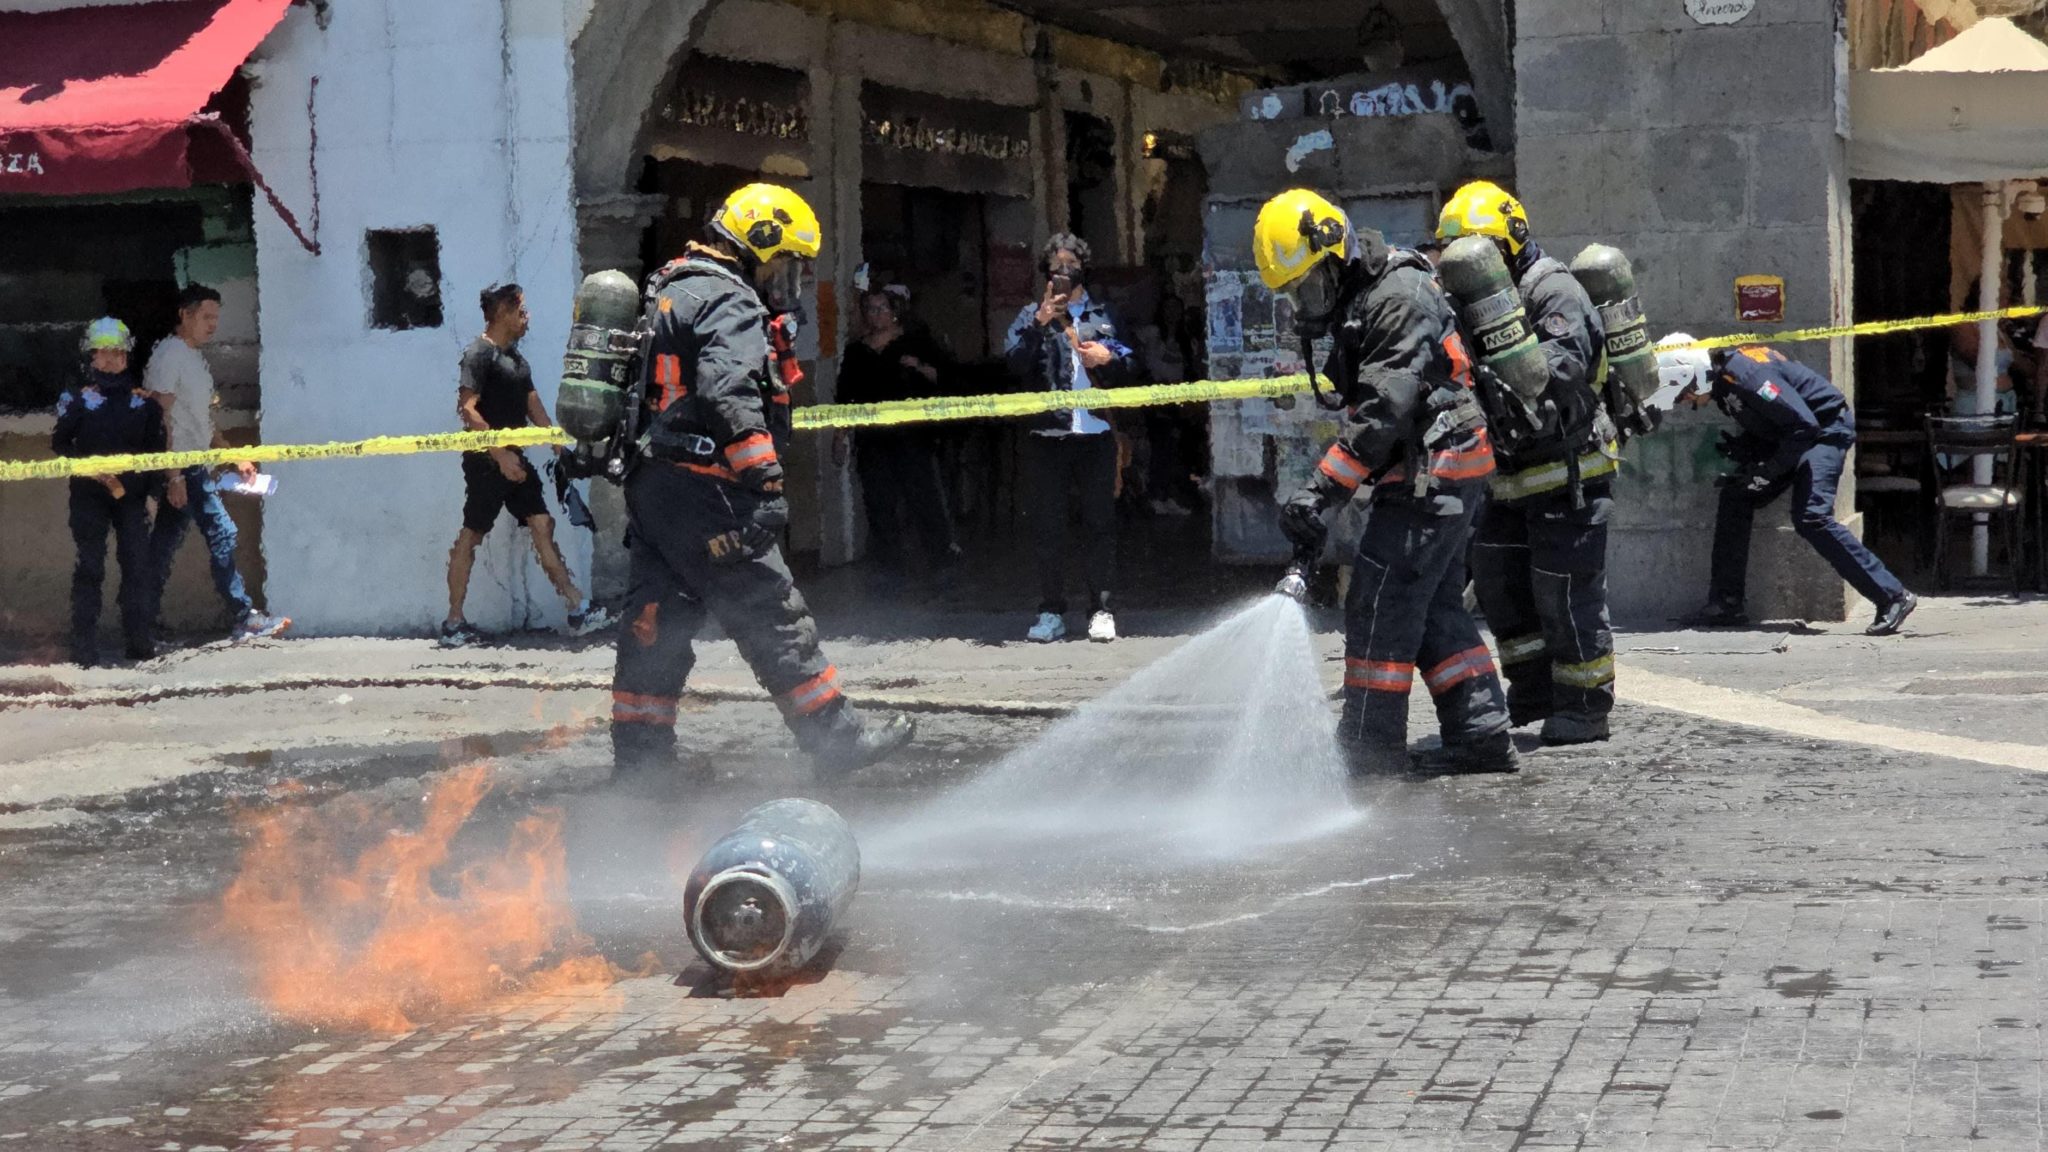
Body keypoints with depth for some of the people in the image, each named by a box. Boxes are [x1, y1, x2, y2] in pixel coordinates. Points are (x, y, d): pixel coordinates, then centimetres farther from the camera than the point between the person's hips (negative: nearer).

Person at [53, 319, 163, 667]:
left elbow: (154, 448, 12)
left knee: (137, 565, 1)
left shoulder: (142, 400, 7)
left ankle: (139, 640, 9)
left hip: (131, 494, 2)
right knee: (90, 567, -3)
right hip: (88, 495, -2)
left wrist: (147, 484, 3)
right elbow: (60, 444, 3)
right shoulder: (77, 399, 0)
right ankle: (84, 647, -1)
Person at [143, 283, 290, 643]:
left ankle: (146, 622, 14)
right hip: (180, 467, -10)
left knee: (166, 541, 10)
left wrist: (234, 458, 19)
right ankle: (245, 617, -9)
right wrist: (174, 475, -22)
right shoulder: (169, 355, -12)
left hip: (193, 467, 10)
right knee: (221, 534, -10)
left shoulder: (194, 358, 18)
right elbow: (161, 418, -17)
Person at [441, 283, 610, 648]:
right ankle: (453, 624, 5)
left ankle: (578, 610, 0)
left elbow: (533, 406, 21)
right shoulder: (479, 355, -12)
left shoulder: (515, 357, 16)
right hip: (486, 462, -9)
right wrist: (500, 455, -22)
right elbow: (467, 409, -20)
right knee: (471, 536, -2)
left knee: (543, 527, 3)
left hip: (513, 460, 9)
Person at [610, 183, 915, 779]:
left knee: (658, 617, 11)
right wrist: (765, 475, -29)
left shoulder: (670, 291, 21)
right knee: (772, 616, -5)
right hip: (702, 490, -10)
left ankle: (639, 755, 14)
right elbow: (729, 393, -26)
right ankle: (837, 736, 0)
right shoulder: (731, 303, -12)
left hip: (650, 482, 10)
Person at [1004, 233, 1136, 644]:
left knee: (1099, 524, 0)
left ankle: (1101, 609, 4)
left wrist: (1109, 360, -9)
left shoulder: (1102, 315, 15)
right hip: (1046, 436, 0)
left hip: (1095, 435, 0)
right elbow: (1014, 362, -4)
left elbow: (1129, 363, 12)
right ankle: (1051, 612, 8)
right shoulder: (1032, 315, 11)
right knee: (1046, 528, 2)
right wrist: (1038, 324, -17)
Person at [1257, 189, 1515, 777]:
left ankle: (1370, 744, -4)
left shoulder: (1400, 296, -17)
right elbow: (1362, 406, 21)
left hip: (1432, 473, -11)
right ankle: (1480, 733, 16)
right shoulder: (1358, 301, 16)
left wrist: (1322, 490, -27)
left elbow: (1384, 409, -25)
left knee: (1381, 599, -9)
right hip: (1435, 474, 11)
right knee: (1435, 605, 13)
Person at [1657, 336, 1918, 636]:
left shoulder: (1746, 373, -27)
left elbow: (1805, 425, -29)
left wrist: (1767, 470, -25)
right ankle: (1727, 603, 9)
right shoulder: (1722, 376, 3)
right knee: (1736, 497, 4)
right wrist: (1738, 449, -5)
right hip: (1786, 438, 10)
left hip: (1826, 429, -10)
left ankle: (1893, 597, -18)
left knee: (1811, 518, -22)